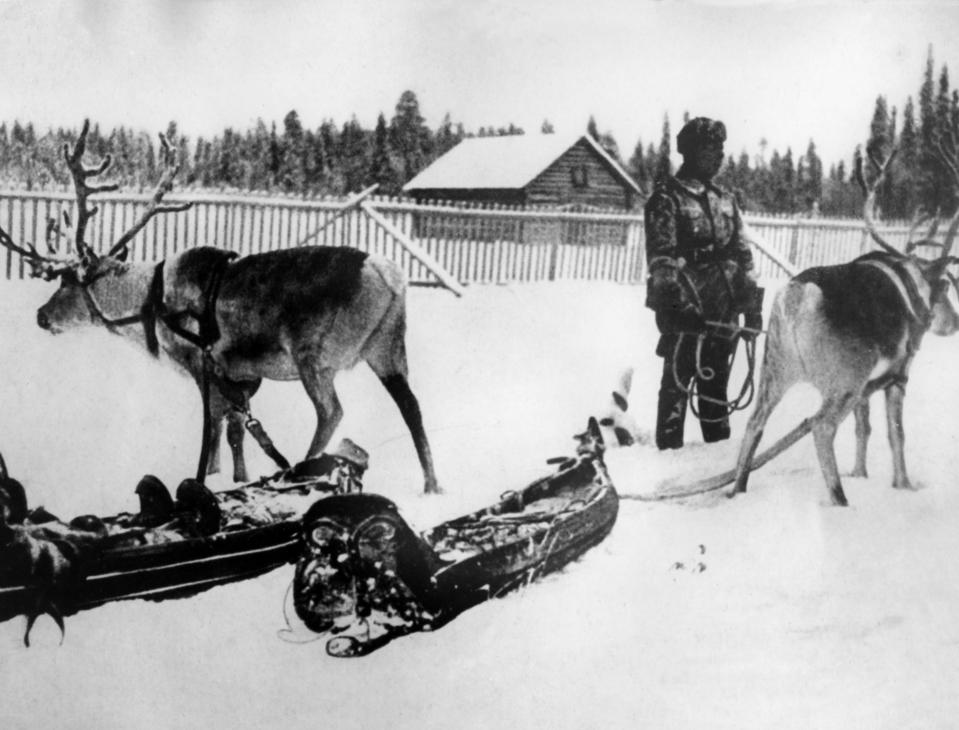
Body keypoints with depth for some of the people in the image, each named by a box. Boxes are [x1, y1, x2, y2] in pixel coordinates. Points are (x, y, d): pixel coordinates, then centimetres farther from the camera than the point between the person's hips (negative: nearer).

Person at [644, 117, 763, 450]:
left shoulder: (725, 200, 15)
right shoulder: (668, 197, -4)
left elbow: (742, 253, 17)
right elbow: (661, 257, -11)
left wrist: (752, 303, 11)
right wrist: (675, 302, -21)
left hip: (723, 310, 6)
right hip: (684, 309, -6)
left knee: (715, 380, 13)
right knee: (677, 380, -2)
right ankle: (669, 447, 5)